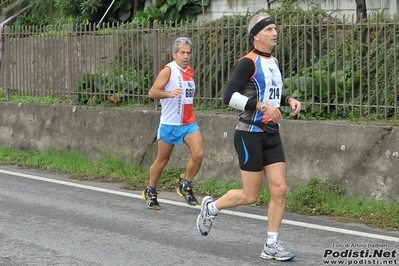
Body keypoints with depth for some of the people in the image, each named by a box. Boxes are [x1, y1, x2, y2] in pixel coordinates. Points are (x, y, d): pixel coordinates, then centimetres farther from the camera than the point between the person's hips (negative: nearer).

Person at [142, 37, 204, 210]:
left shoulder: (190, 71, 10)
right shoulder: (168, 70, -11)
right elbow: (152, 92, -22)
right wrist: (169, 93, -38)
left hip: (189, 123, 5)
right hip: (169, 124, -5)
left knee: (198, 154, -14)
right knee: (162, 160, 6)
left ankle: (186, 187, 6)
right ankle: (150, 192, 26)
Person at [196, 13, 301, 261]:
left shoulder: (274, 62, 13)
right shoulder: (248, 63, -13)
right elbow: (229, 96, -20)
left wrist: (289, 100, 8)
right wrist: (261, 106, -27)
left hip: (271, 135, 7)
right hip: (250, 135, -7)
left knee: (280, 189, -2)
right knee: (250, 196, -2)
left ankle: (271, 246, 6)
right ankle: (211, 207, 25)